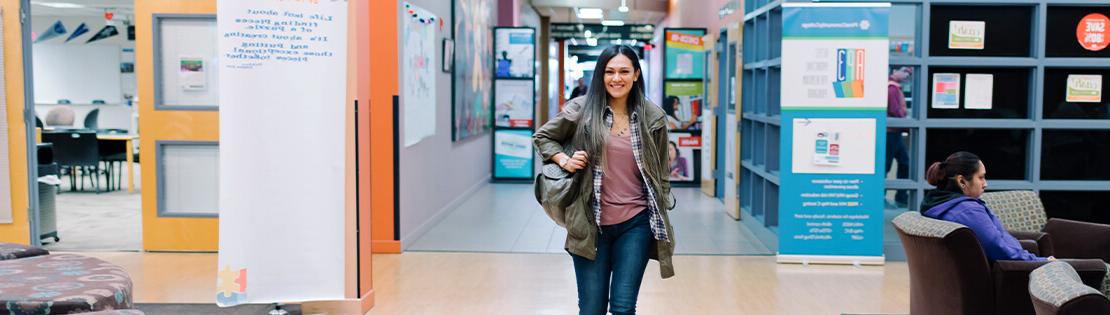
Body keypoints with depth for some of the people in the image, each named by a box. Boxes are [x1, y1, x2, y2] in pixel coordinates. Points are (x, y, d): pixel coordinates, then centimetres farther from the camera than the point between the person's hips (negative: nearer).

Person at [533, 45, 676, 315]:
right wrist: (564, 160, -7)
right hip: (591, 224, 0)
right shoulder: (581, 109, -3)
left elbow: (661, 173, 9)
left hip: (636, 224, 1)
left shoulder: (652, 117, 1)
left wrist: (661, 220, 7)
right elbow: (542, 137, 11)